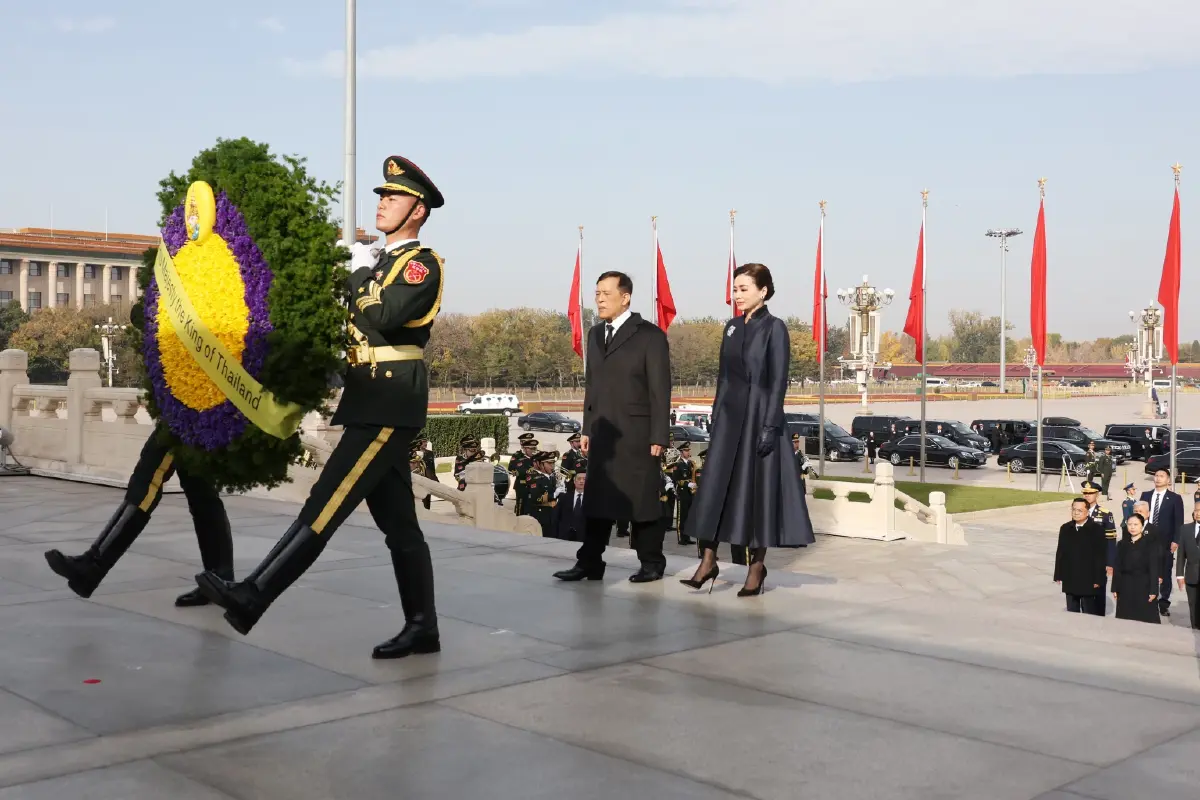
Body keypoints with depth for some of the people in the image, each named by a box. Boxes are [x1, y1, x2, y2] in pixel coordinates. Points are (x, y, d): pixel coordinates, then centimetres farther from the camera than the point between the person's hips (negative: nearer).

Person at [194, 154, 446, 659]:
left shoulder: (423, 264, -6)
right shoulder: (380, 264, 23)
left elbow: (383, 317, -22)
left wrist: (358, 273, -7)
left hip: (389, 406, -10)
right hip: (372, 404, 10)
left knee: (325, 506, -13)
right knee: (398, 524, 9)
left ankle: (251, 598, -16)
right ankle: (422, 629, 13)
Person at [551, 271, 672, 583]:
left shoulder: (650, 335, -5)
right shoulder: (595, 334, 14)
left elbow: (660, 389, -8)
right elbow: (591, 384, 16)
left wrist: (658, 436, -12)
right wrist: (587, 429, 11)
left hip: (636, 434, -6)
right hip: (602, 433, 6)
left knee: (642, 499, 2)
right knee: (597, 498, 6)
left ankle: (651, 563, 14)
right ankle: (589, 563, 10)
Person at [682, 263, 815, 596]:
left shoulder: (774, 328, -8)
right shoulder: (732, 327, 11)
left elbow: (778, 381, -12)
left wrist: (770, 427, -17)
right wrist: (715, 416, 11)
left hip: (759, 416, -6)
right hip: (729, 416, 6)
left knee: (757, 489, 1)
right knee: (716, 487, 2)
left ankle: (757, 565, 13)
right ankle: (708, 561, 7)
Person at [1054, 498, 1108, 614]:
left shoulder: (1097, 529, -8)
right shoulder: (1065, 529, 8)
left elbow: (1101, 555, -10)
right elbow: (1060, 553, 11)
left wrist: (1098, 579, -12)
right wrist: (1058, 575, 7)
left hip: (1089, 582, -5)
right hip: (1070, 581, 5)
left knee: (1088, 614, 3)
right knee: (1071, 613, 11)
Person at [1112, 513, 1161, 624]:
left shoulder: (1151, 543, -2)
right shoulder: (1122, 544, 8)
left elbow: (1154, 568, -7)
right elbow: (1117, 568, 9)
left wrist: (1153, 590, -12)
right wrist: (1115, 588, 5)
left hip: (1144, 586, -3)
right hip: (1125, 587, 4)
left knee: (1145, 619, -2)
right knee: (1125, 619, 4)